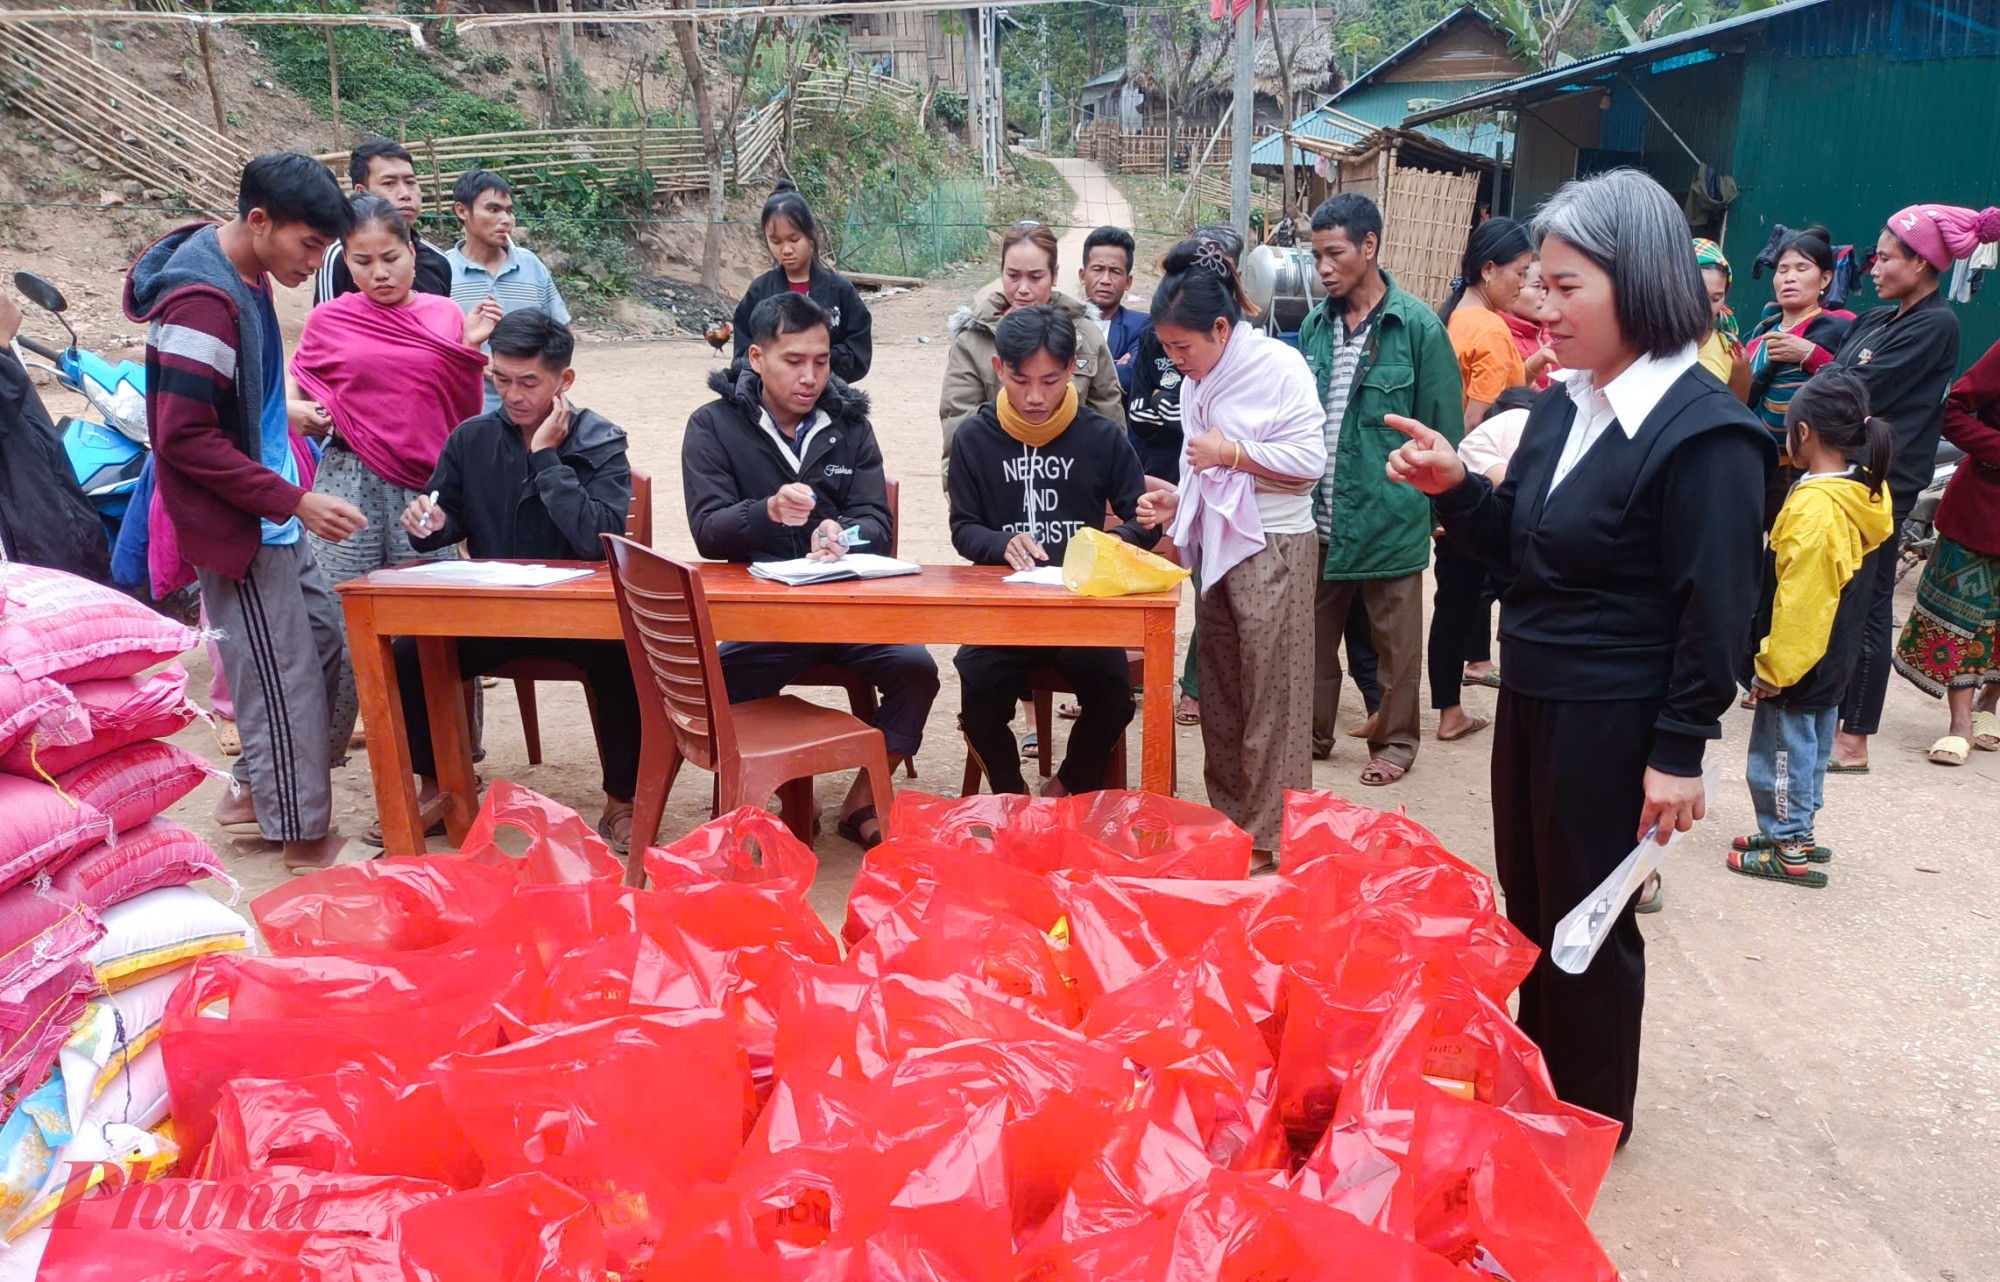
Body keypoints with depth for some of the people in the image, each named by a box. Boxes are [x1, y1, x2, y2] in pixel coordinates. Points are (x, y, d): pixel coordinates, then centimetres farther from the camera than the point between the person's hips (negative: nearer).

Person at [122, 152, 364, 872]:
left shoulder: (247, 280, 8)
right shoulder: (201, 303, -22)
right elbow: (184, 439, -24)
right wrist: (296, 502, -23)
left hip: (270, 522, 10)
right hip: (236, 529, -10)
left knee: (325, 647, 15)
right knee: (283, 677, -1)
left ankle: (255, 791, 29)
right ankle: (305, 836, 13)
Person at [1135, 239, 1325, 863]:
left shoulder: (1279, 365, -11)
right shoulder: (1196, 383, 12)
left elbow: (1310, 459, -16)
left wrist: (1233, 452, -16)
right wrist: (1178, 501, 2)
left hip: (1273, 548, -8)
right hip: (1217, 545, 8)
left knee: (1271, 695, -3)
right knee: (1220, 689, 13)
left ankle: (1271, 835, 5)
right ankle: (1227, 813, 25)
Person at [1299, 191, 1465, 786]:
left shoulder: (1417, 325, -9)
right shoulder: (1315, 324, 6)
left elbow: (1444, 424, -6)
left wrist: (1441, 502, -6)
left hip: (1388, 512, -4)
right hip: (1320, 514, 5)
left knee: (1395, 640, 9)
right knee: (1313, 630, 15)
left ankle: (1396, 741, 25)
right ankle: (1313, 731, 31)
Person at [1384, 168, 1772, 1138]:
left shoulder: (1705, 436, -19)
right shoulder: (1565, 406, 5)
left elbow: (1714, 611, -17)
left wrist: (1679, 751, -16)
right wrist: (1455, 488, -6)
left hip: (1614, 724, -8)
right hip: (1532, 698, 8)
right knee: (1528, 903, 19)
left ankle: (1590, 1118, 30)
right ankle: (1534, 1083, 39)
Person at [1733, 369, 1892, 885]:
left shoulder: (1813, 507, -26)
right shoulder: (1862, 493, 2)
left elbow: (1797, 601, -24)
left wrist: (1772, 669, -17)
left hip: (1795, 666, -9)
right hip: (1831, 662, 9)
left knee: (1783, 752, 3)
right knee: (1812, 748, 19)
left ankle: (1787, 850, 13)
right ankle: (1797, 833, 33)